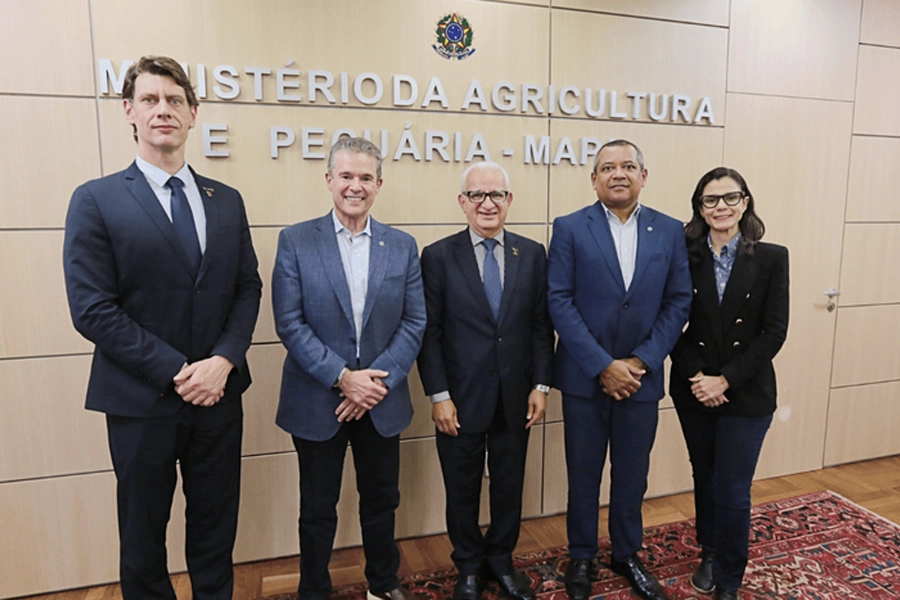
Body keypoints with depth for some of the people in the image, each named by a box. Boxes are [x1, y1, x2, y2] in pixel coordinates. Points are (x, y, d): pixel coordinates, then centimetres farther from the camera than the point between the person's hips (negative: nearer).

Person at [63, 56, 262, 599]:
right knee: (143, 535, 16)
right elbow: (92, 309, -11)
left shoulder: (227, 201, 6)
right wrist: (176, 372, -16)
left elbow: (248, 289, 4)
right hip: (141, 400, -3)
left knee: (216, 527, 18)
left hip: (218, 393, 3)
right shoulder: (97, 200, -5)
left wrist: (223, 360, -12)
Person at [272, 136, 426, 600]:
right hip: (317, 401, -2)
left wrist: (378, 380, -12)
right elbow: (290, 323, -10)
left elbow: (414, 323, -2)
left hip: (382, 400, 3)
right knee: (318, 508, 14)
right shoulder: (296, 241, -5)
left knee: (381, 499, 18)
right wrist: (342, 378, -17)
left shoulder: (402, 246, 2)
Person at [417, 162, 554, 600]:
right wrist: (438, 395, -10)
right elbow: (429, 331, -7)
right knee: (462, 490, 14)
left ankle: (501, 560, 41)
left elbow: (542, 325, 3)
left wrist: (541, 385, -1)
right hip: (461, 399, -2)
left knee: (509, 485, 17)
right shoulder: (438, 256, -5)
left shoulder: (532, 254, 2)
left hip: (516, 398, 2)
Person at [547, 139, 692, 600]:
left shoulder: (669, 231, 3)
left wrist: (641, 361, -9)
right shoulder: (569, 229, -5)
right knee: (583, 475, 13)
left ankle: (627, 555, 39)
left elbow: (678, 303, 2)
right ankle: (581, 557, 34)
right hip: (585, 377, -2)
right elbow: (559, 301, -10)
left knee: (632, 475, 17)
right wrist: (602, 366, -15)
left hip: (641, 377, 2)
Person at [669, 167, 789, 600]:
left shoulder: (771, 258, -5)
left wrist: (725, 380, -14)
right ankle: (709, 553, 42)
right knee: (705, 478, 18)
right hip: (693, 392, 2)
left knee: (732, 491, 2)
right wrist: (697, 377, -13)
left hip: (747, 394, -1)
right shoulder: (683, 256, -3)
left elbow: (774, 331, -8)